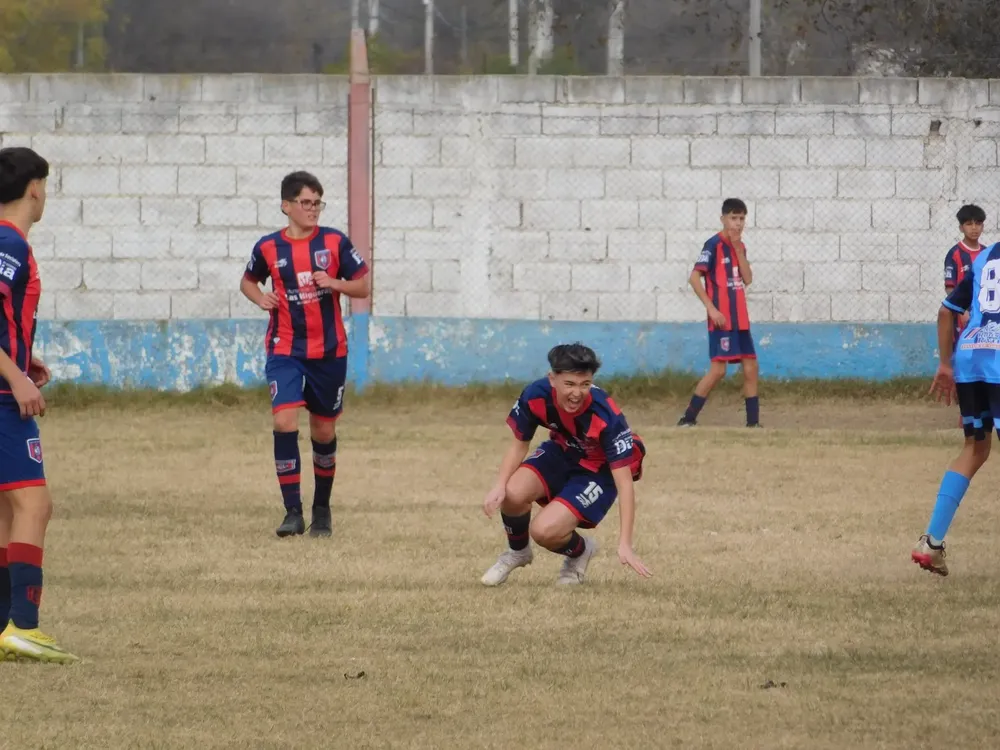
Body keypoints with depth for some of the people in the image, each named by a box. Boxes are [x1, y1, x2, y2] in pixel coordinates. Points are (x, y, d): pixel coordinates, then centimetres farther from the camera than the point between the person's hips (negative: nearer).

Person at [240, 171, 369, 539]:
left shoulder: (334, 242, -2)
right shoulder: (268, 247, -1)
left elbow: (364, 286, 3)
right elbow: (248, 281, 17)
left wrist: (335, 284, -16)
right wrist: (260, 298, -5)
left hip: (329, 351, 1)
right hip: (285, 350, -1)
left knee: (324, 431, 9)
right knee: (284, 421, -18)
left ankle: (321, 510, 27)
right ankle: (293, 512, -15)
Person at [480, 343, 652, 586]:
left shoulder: (607, 418, -36)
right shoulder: (535, 396, -25)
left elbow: (624, 483, -32)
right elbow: (519, 445, -6)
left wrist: (624, 545, -38)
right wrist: (499, 486, -24)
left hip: (599, 472, -4)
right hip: (560, 454, 4)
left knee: (544, 530, -23)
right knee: (513, 494, -24)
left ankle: (579, 552, 15)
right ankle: (517, 551, 11)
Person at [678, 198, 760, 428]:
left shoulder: (739, 246, 13)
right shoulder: (714, 245, -9)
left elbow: (747, 279, 3)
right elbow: (694, 278, -15)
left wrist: (739, 248, -5)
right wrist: (711, 309, -18)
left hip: (741, 319, 8)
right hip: (721, 319, -8)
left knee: (751, 367, 6)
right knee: (718, 369, -12)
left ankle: (753, 421, 11)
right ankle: (688, 419, -7)